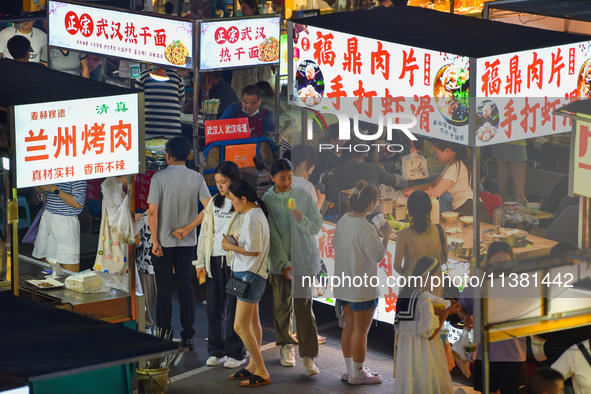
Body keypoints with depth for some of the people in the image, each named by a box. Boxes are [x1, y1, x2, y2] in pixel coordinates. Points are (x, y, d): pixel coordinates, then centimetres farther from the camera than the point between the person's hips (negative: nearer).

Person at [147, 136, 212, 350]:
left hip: (164, 242, -3)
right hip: (187, 242, 3)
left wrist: (155, 241, -8)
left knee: (164, 289, 4)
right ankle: (187, 337, 10)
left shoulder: (159, 178, -10)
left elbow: (152, 212, -14)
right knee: (185, 287, 9)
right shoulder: (196, 178, -2)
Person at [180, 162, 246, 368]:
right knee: (214, 307, 7)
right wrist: (200, 262, 12)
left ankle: (236, 353, 8)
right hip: (214, 261, 5)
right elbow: (204, 233, 15)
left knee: (234, 308, -1)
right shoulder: (214, 203, 13)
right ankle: (217, 351, 17)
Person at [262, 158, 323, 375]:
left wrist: (301, 218, -24)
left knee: (304, 305, -7)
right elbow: (271, 235, -8)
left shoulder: (304, 196, -3)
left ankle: (309, 355, -7)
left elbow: (317, 227, -3)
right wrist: (283, 263, -16)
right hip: (278, 260, 1)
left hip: (303, 259, -1)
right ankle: (286, 346, 29)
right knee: (281, 304, 10)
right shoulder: (267, 200, -5)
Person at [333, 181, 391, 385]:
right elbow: (378, 255, -19)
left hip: (344, 286, 8)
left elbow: (335, 244, 14)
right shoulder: (365, 228, -24)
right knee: (361, 331, 4)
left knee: (349, 326, 17)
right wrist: (386, 236, -5)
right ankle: (358, 373, 13)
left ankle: (349, 370, 26)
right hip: (362, 289, -8)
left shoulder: (343, 221, 1)